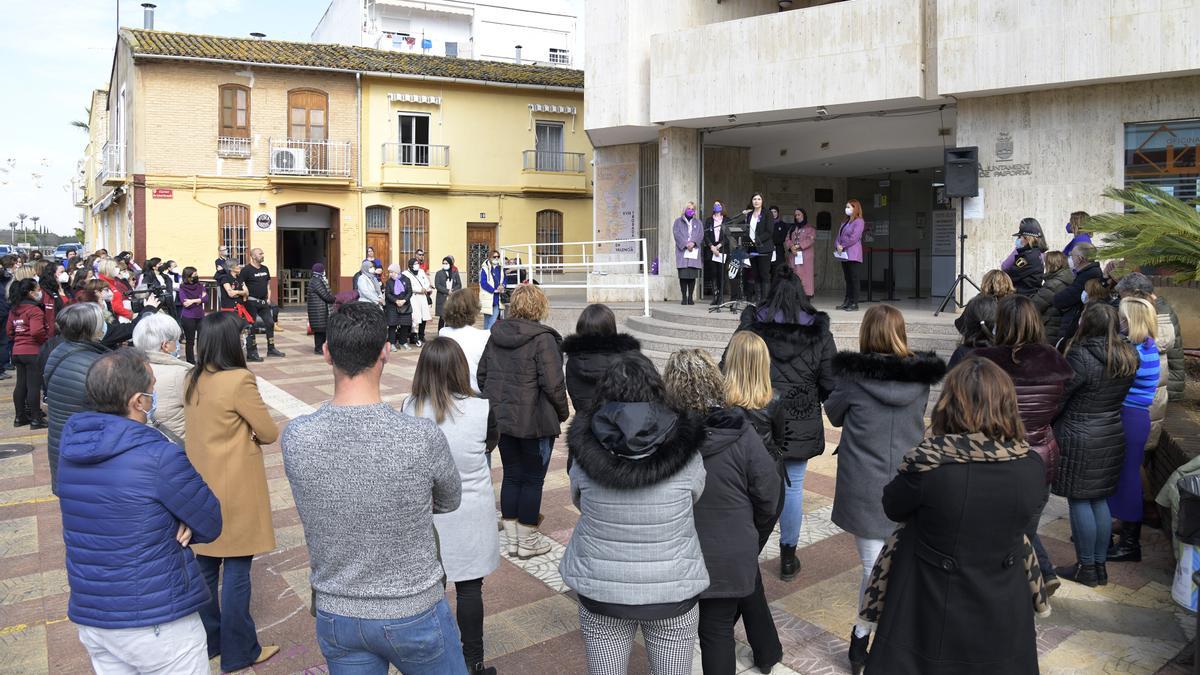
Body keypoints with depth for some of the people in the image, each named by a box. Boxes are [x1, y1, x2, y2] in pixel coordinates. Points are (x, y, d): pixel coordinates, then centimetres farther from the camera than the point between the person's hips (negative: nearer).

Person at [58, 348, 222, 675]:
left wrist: (168, 524, -6)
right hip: (157, 623, -7)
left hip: (88, 616, 7)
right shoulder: (159, 457, -23)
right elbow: (211, 525, -13)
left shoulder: (72, 449, -1)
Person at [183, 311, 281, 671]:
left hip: (202, 484, 8)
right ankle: (238, 652, 17)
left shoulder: (193, 380, 2)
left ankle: (207, 640, 34)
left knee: (205, 566, 19)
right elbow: (270, 433, -13)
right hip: (234, 489, -8)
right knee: (237, 570, 4)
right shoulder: (239, 380, -21)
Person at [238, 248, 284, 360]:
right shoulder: (246, 270, -10)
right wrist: (245, 298, -16)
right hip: (251, 302, -7)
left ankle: (271, 349, 19)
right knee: (251, 327, -1)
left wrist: (268, 298, 11)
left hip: (264, 302, 7)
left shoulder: (265, 269, 12)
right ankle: (251, 353, 3)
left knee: (270, 323, 8)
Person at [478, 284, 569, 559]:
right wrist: (563, 412, -4)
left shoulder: (496, 335, 5)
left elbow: (482, 375, 11)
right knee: (533, 479, 7)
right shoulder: (542, 338, -16)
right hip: (535, 421, -6)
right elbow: (552, 383, -19)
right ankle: (528, 541, 17)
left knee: (511, 475, 16)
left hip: (502, 419, 6)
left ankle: (512, 539, 25)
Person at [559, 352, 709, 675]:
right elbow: (694, 497, -1)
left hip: (601, 591, 1)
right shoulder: (686, 453, -17)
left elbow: (579, 501, 2)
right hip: (673, 592, 0)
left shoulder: (586, 451, -13)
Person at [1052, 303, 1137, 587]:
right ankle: (1100, 565, 24)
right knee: (1099, 499, 16)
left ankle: (1086, 568, 12)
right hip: (1113, 435, 7)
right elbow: (1118, 395, 12)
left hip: (1080, 438, -7)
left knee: (1079, 501, 3)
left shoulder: (1081, 356, -19)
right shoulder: (1128, 356, 3)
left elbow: (1058, 396, -13)